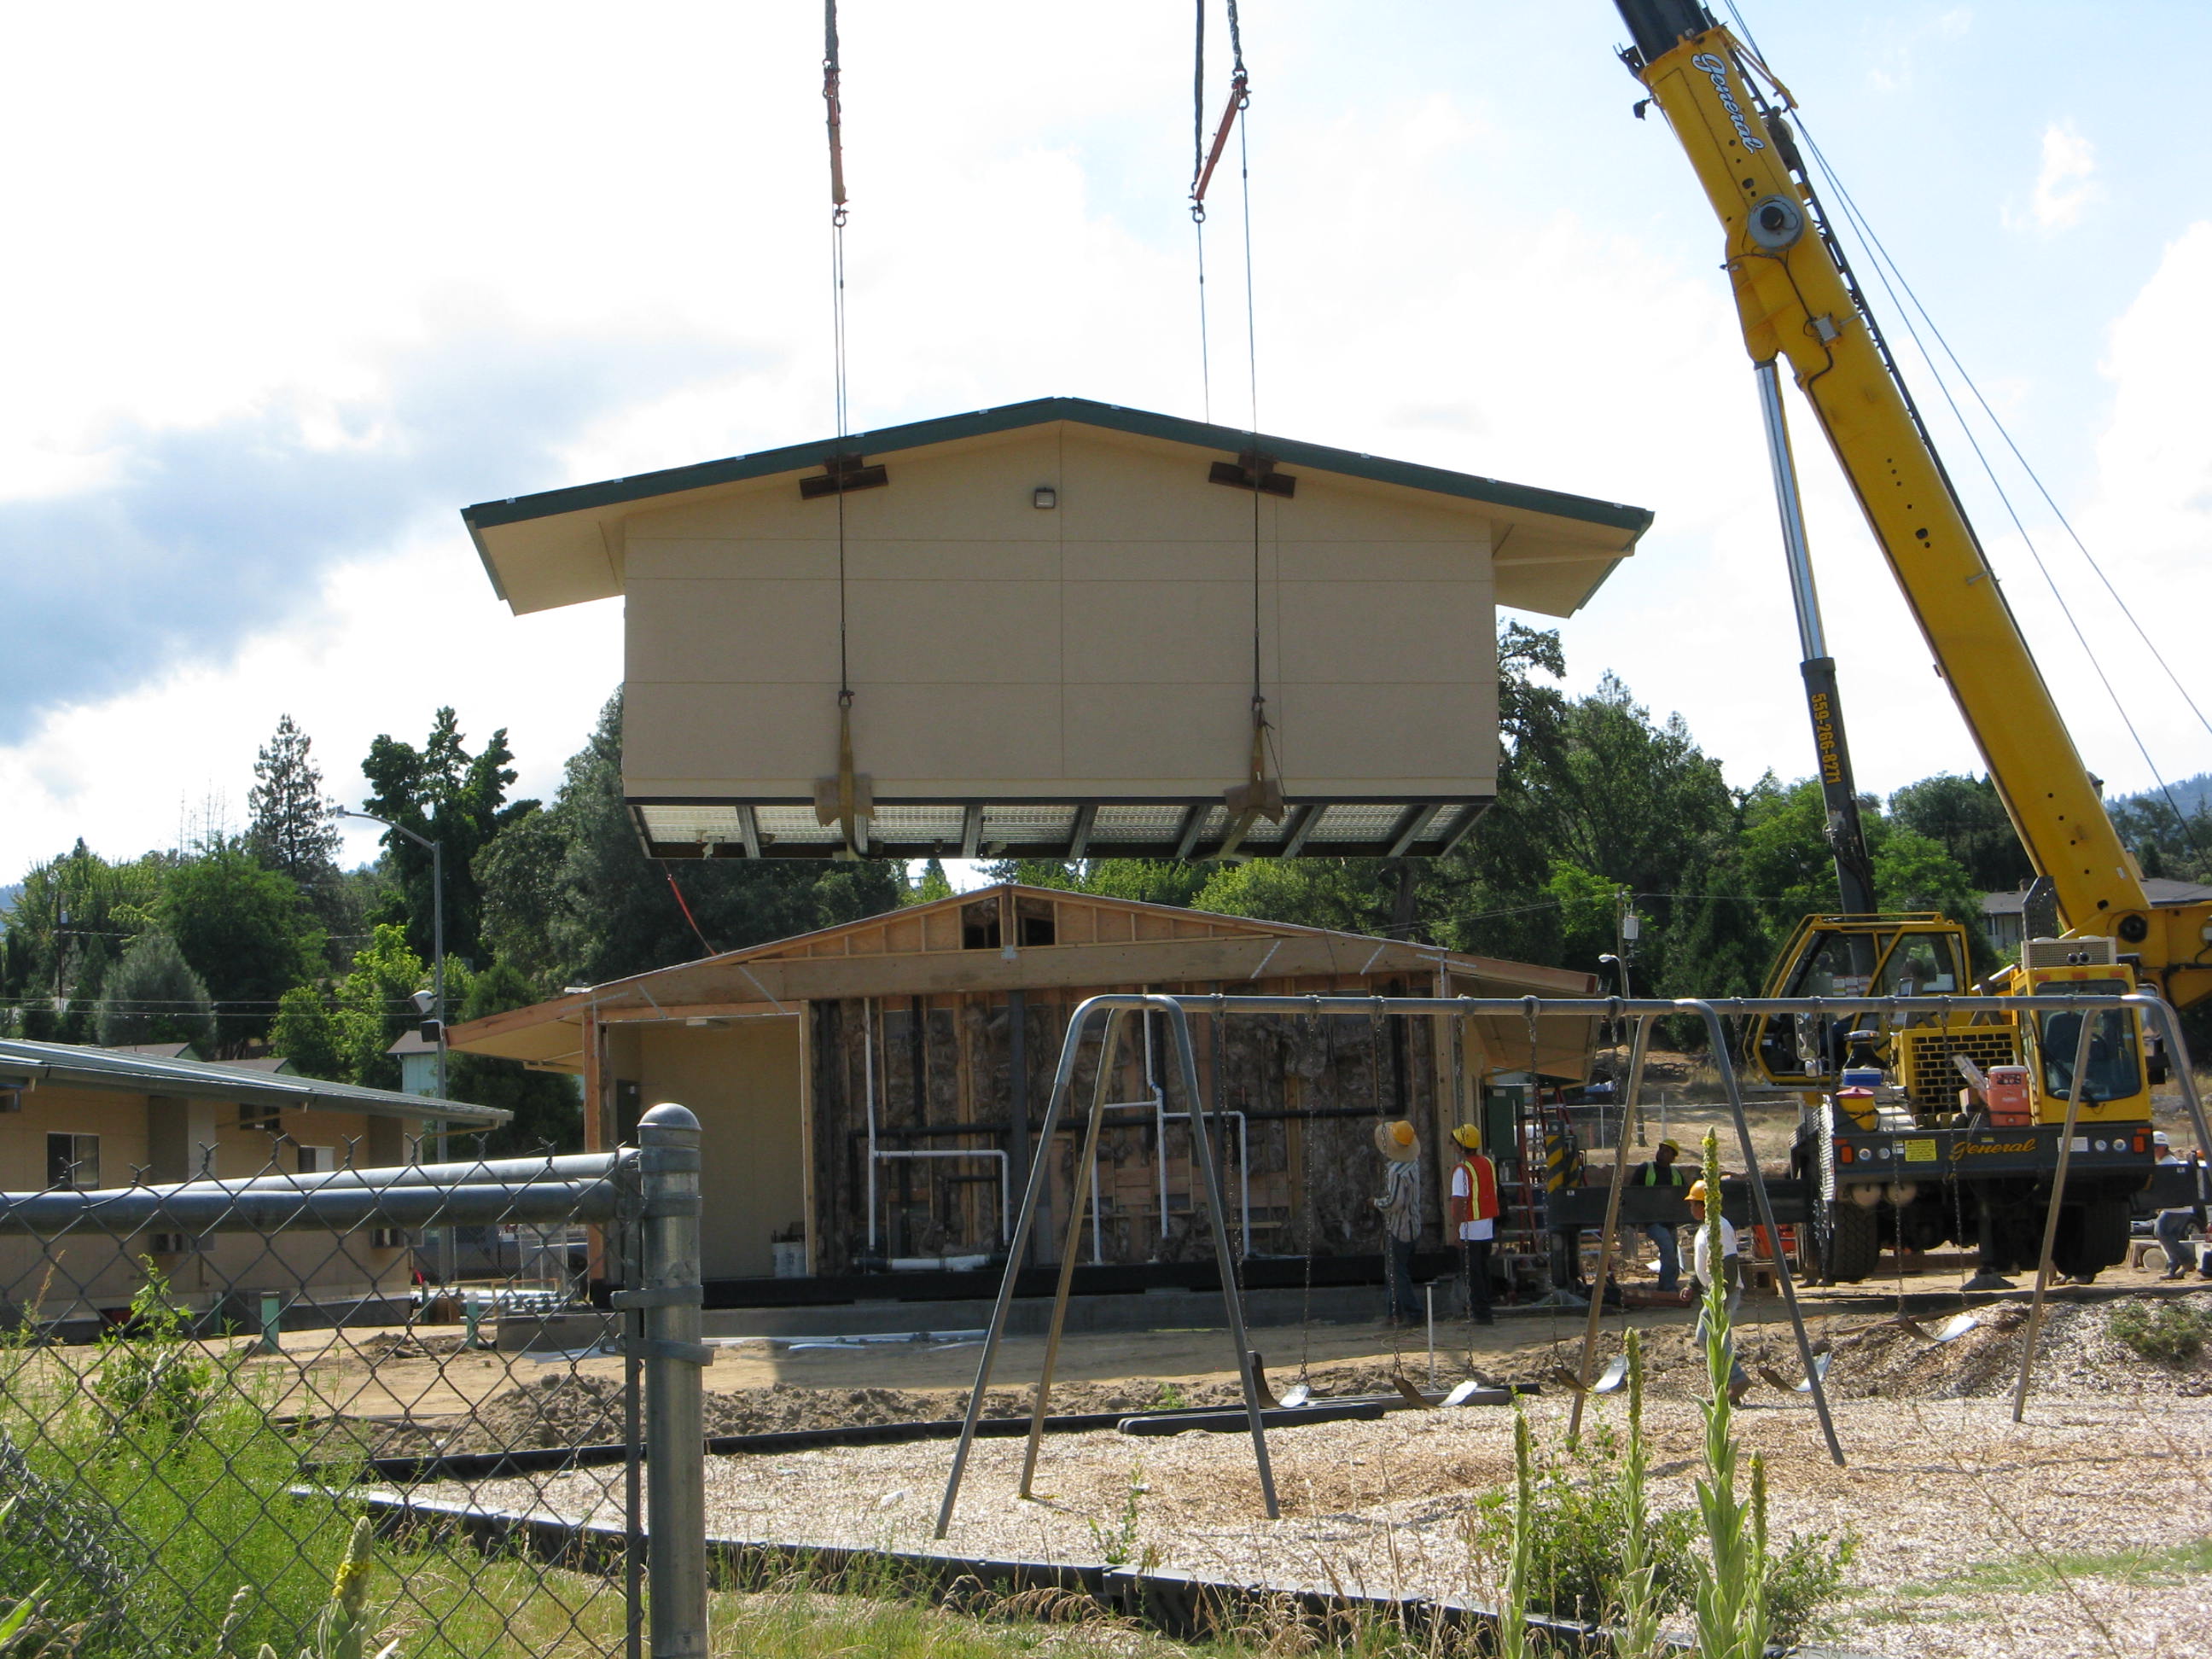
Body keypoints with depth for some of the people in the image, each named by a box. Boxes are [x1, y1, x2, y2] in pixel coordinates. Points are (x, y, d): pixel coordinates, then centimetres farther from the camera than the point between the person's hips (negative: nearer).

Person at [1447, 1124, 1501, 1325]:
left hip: (1470, 1229, -7)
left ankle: (1480, 1312, 1)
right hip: (1488, 1227, 7)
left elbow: (1459, 1202, -21)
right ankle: (1482, 1307, 22)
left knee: (1473, 1272, 0)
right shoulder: (1488, 1163, 6)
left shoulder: (1462, 1170, -17)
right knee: (1484, 1269, 16)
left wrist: (1456, 1229, -17)